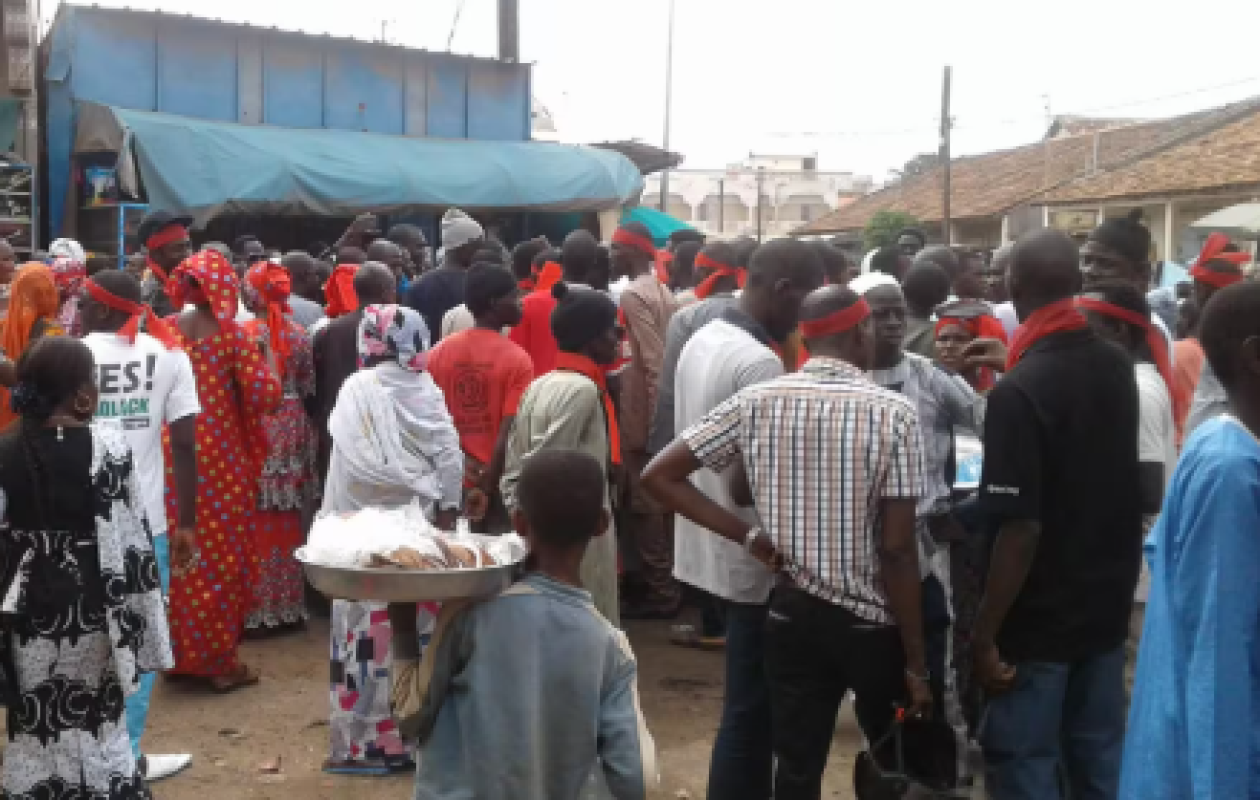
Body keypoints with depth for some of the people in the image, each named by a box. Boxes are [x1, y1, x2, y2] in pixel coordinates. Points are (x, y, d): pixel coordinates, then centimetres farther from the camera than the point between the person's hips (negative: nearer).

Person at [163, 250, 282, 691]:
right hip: (221, 457, -4)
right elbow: (264, 397, -12)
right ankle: (219, 659, 10)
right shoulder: (232, 334, -7)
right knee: (222, 555, 5)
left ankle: (180, 652, 24)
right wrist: (267, 358, 4)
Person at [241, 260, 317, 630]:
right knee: (289, 524, 12)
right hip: (293, 429, 5)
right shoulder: (299, 334, 2)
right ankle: (290, 602, 19)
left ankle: (257, 606, 4)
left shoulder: (246, 334, -11)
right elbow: (308, 387, 7)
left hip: (256, 429, -5)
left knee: (257, 523, 1)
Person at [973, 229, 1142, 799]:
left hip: (1038, 620, -7)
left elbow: (1020, 529, -24)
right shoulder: (1117, 366, 0)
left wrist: (985, 633, -16)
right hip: (1109, 604, 7)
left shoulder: (1019, 390, -22)